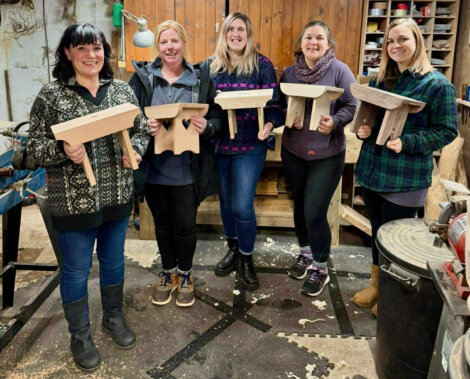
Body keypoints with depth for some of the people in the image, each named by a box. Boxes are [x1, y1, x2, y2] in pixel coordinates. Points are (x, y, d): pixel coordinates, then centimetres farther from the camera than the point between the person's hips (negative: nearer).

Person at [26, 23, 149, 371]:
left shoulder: (122, 90, 3)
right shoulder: (51, 95, -8)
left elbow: (141, 129, 10)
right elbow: (34, 147, -6)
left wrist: (136, 150, -10)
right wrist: (62, 151, -26)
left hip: (118, 195, 4)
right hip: (74, 200, -3)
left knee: (114, 260, 20)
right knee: (77, 269, 10)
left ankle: (114, 317, 43)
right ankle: (80, 336, 32)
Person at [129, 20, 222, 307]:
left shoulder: (201, 78, 1)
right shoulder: (142, 77, 1)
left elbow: (219, 119, 3)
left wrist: (207, 126, -19)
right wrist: (143, 126, -20)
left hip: (187, 170, -1)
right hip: (154, 168, 1)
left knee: (185, 225, 7)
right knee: (162, 223, 16)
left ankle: (185, 274, 34)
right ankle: (168, 272, 39)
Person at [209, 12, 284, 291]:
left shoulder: (262, 64, -3)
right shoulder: (212, 65, 7)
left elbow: (274, 103, -6)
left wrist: (269, 124, -25)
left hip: (250, 145, -4)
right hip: (219, 143, 4)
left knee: (242, 206, -6)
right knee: (226, 201, 15)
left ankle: (247, 259, 17)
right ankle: (234, 250, 36)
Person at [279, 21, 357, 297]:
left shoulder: (339, 70, -7)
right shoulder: (289, 73, 4)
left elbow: (352, 106, -7)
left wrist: (334, 122, -25)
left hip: (327, 154, -4)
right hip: (293, 151, 4)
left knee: (315, 212, -5)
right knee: (300, 206, 15)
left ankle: (321, 268, 16)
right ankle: (306, 254, 37)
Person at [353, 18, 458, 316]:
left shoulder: (437, 84, -8)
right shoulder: (380, 80, 10)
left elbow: (447, 131, -10)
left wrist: (406, 142, -23)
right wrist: (362, 130, -7)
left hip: (406, 178, -5)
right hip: (372, 171, 6)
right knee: (377, 231, 17)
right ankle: (376, 283, 36)